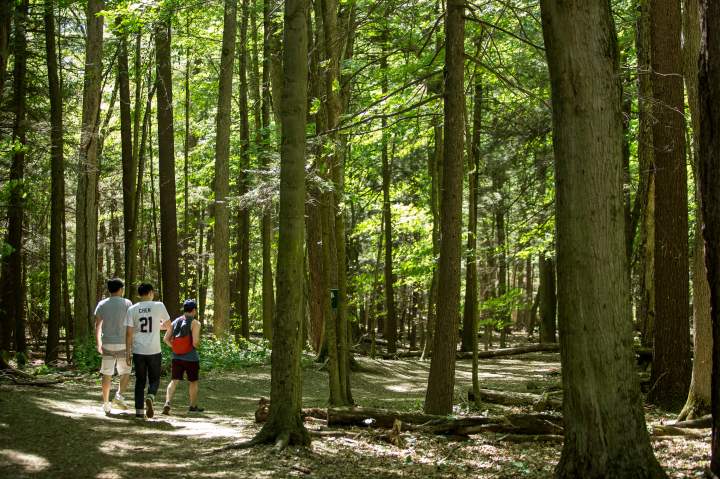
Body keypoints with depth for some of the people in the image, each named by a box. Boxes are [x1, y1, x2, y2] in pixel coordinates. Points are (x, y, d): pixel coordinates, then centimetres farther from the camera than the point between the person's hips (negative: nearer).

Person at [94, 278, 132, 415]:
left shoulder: (102, 304, 4)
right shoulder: (126, 303, -3)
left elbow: (97, 325, 4)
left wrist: (98, 343, 13)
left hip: (107, 343, 2)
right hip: (122, 343, -2)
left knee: (107, 374, 7)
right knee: (125, 372, 13)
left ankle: (106, 403, 8)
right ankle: (119, 395, -6)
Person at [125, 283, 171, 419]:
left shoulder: (132, 309, 1)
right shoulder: (159, 306, -3)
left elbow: (129, 333, -1)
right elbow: (168, 325, 9)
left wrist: (128, 353, 5)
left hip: (138, 351, 2)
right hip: (154, 351, -2)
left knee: (140, 381, 12)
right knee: (154, 379, 11)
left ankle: (139, 410, 10)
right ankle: (150, 397, -18)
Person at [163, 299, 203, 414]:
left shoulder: (175, 322, 4)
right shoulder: (195, 323, -12)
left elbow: (166, 339, 3)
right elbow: (195, 342, -19)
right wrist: (196, 345, 3)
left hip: (176, 357, 4)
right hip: (191, 358, -4)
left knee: (174, 381, 8)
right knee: (194, 382, 14)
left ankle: (167, 403, -12)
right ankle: (193, 406, 25)